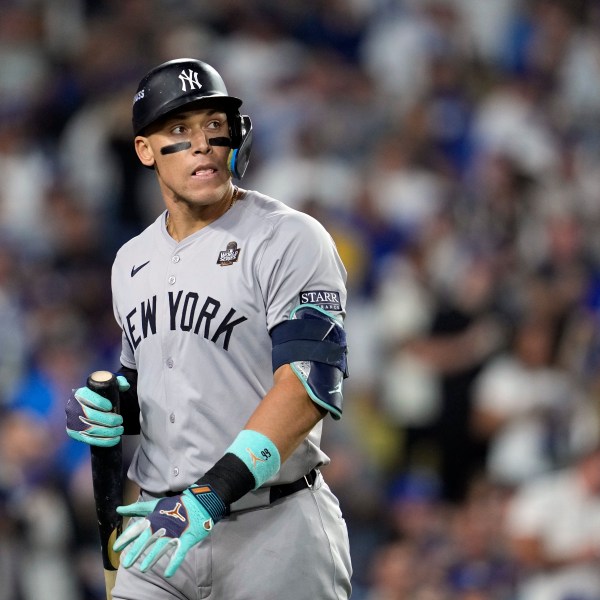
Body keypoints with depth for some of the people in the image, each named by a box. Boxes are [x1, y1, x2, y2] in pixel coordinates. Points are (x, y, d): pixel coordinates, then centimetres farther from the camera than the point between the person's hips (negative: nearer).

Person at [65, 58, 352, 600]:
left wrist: (212, 494, -27)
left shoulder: (291, 240, -8)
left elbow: (308, 384, -19)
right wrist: (104, 410, 0)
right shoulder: (132, 260, 14)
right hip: (159, 525, 6)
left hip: (271, 534, -6)